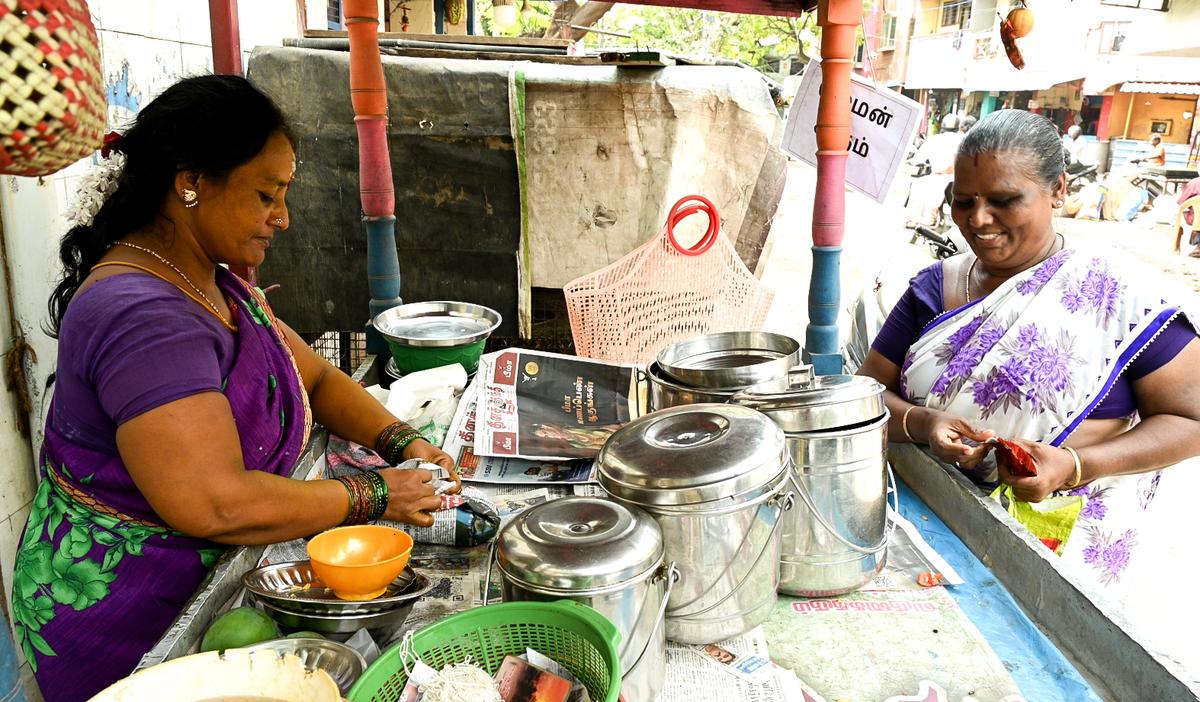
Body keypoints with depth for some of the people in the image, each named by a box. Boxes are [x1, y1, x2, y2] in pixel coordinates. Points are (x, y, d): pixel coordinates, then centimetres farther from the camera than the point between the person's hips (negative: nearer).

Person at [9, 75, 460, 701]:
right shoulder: (140, 315, -29)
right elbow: (213, 505, -34)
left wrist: (402, 444, -8)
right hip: (123, 625, -9)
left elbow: (317, 379, 9)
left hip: (203, 586, 9)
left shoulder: (216, 285, 5)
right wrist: (374, 496, -24)